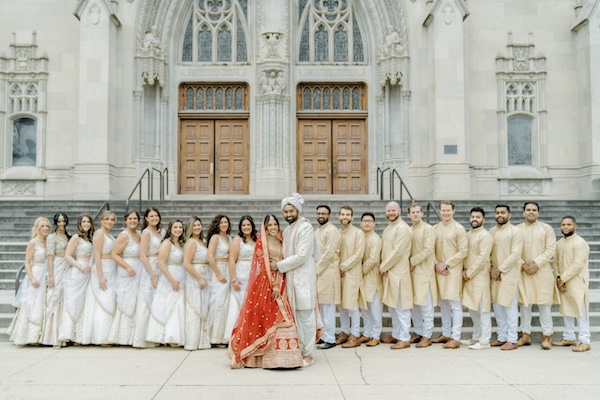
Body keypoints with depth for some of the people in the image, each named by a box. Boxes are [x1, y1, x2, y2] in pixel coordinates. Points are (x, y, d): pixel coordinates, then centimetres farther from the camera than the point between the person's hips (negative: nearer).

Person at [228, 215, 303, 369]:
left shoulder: (280, 242, 15)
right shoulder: (262, 242, -3)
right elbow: (263, 265, -10)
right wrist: (273, 284, -15)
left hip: (279, 283, 6)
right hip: (265, 282, -6)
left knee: (279, 317, 3)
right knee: (265, 315, -5)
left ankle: (277, 353, 9)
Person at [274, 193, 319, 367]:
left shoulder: (305, 227, -10)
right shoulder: (287, 230, 15)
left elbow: (301, 256, -17)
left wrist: (279, 265, -12)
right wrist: (279, 265, 1)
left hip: (303, 278, -7)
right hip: (290, 278, 8)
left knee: (305, 315, -2)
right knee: (295, 315, 9)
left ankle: (308, 354, 4)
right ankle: (299, 349, 18)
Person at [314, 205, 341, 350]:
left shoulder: (332, 231, -9)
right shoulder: (317, 231, 18)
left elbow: (329, 253, -16)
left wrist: (317, 269, -14)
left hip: (328, 273, -8)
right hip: (317, 273, 8)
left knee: (328, 307, -4)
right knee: (320, 306, 11)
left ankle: (330, 339, 2)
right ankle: (323, 335, 19)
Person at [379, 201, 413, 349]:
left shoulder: (402, 228, -13)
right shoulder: (387, 229, 15)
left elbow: (397, 252, -18)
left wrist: (383, 266, -11)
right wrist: (383, 266, 0)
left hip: (399, 273, -9)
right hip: (388, 272, 9)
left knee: (401, 307, -4)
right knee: (392, 305, 15)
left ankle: (405, 339, 3)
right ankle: (396, 334, 26)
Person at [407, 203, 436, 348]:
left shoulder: (428, 229, -7)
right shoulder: (409, 230, 12)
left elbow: (428, 250, -15)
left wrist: (412, 261, -14)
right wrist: (408, 263, 0)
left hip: (424, 271, -7)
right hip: (412, 271, 7)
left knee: (425, 305, -4)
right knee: (414, 303, 11)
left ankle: (427, 336, 2)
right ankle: (418, 332, 22)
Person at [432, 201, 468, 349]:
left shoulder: (459, 229, -5)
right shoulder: (435, 228, 8)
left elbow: (463, 252, -9)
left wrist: (446, 264, -12)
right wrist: (436, 264, -4)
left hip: (453, 270, -5)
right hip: (439, 270, 5)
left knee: (455, 304, -5)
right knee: (442, 303, 12)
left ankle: (456, 338, -2)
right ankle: (446, 334, 22)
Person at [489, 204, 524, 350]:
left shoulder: (515, 231, -5)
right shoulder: (491, 232, 11)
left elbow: (515, 254, -12)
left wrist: (499, 270, -14)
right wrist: (491, 269, -5)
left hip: (509, 274, -5)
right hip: (494, 275, 6)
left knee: (510, 307, -2)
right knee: (497, 307, 9)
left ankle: (512, 340, 5)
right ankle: (502, 337, 19)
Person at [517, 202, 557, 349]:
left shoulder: (547, 229, 3)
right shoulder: (517, 229, 7)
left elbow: (551, 249, -4)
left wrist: (536, 263, -13)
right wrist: (523, 264, -10)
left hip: (542, 271, -2)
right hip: (523, 271, 2)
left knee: (544, 304, -2)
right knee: (524, 303, 5)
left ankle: (547, 336, 5)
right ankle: (525, 334, 13)